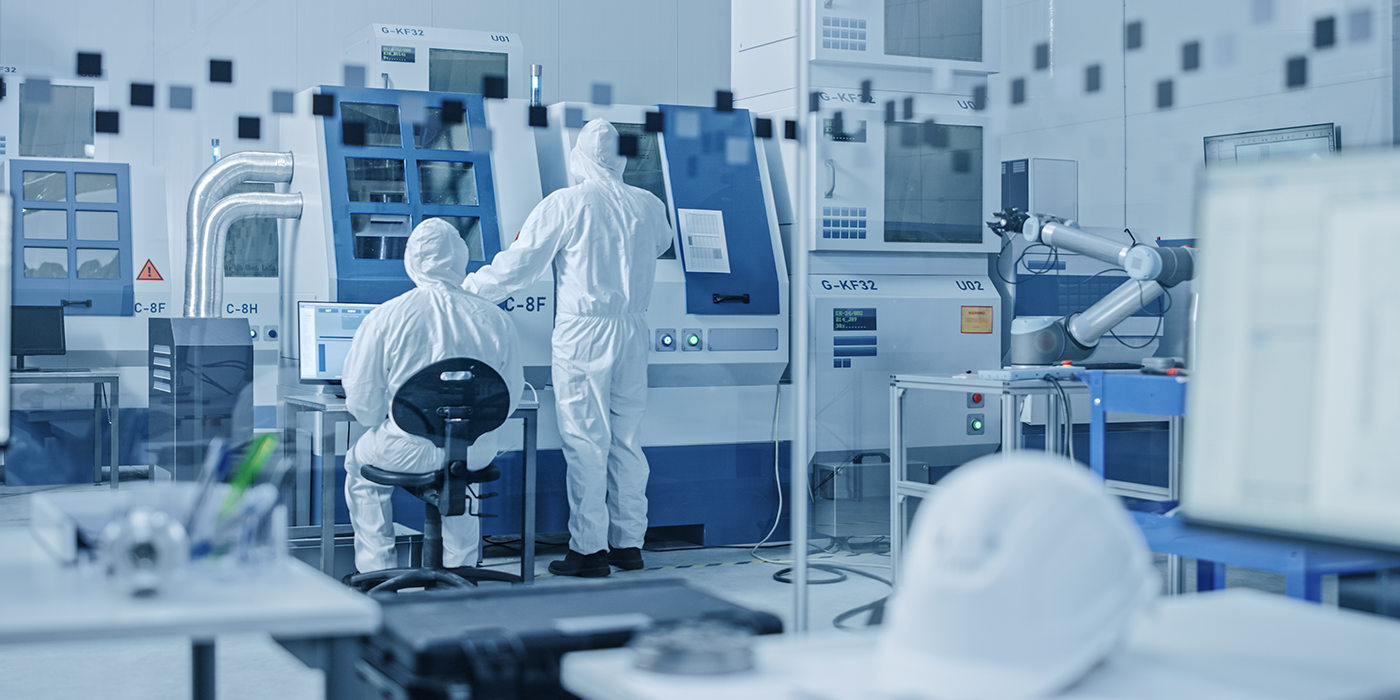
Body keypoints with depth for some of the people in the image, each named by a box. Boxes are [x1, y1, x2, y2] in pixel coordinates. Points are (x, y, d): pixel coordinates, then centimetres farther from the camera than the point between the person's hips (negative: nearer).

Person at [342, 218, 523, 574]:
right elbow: (511, 396, 4)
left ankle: (377, 573, 33)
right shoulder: (497, 320, -4)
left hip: (406, 453, -2)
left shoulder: (384, 318, -11)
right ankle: (460, 568, 41)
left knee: (359, 464, 31)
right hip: (475, 455, 3)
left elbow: (362, 402, -6)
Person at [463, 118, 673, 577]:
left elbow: (518, 264, -8)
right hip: (633, 331, 5)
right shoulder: (649, 206, 5)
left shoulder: (565, 204, -9)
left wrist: (468, 291, 5)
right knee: (627, 439, 11)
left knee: (586, 441, 0)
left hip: (582, 332, -5)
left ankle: (589, 549, 3)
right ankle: (628, 543, 18)